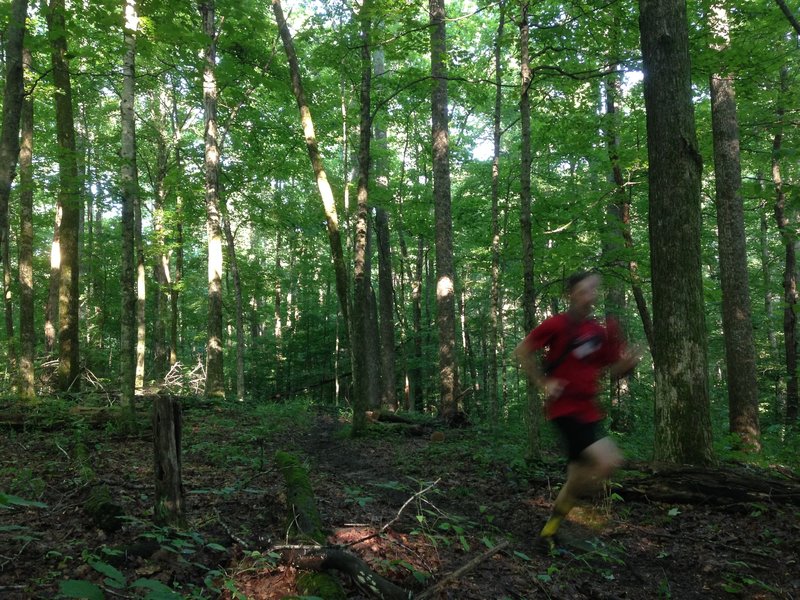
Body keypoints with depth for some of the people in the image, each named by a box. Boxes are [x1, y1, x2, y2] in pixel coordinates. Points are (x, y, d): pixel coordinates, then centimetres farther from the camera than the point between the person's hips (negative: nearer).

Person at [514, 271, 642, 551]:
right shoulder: (556, 324, -10)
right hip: (565, 408, -7)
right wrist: (543, 383, -9)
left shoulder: (599, 331, 7)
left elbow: (613, 369, 14)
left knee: (578, 479, 11)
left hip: (588, 410, 7)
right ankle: (562, 507, 3)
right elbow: (522, 351, -3)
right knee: (607, 461, -21)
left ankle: (550, 528, 31)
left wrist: (629, 361, -8)